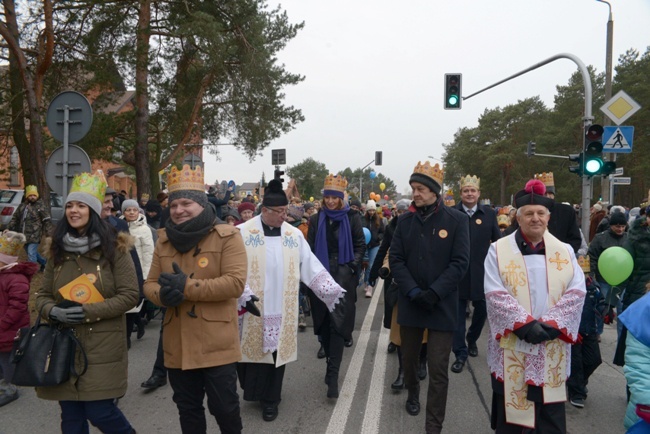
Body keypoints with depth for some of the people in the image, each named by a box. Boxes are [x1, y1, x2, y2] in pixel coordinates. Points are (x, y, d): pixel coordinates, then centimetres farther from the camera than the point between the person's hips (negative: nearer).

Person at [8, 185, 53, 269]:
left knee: (31, 254, -11)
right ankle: (44, 262, 41)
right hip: (24, 235, 7)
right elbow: (15, 218, 17)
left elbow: (47, 220, -7)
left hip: (34, 236, -7)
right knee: (33, 253, 19)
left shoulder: (40, 206, -5)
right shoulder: (22, 206, 11)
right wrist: (8, 229, 9)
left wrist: (48, 232, -12)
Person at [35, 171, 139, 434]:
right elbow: (42, 295, 12)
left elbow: (130, 295, -10)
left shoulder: (113, 248, -7)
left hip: (103, 347, -4)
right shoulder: (58, 250, 7)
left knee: (99, 412, -1)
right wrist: (53, 312, -11)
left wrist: (88, 312, -18)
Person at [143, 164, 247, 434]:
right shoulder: (164, 240, 9)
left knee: (224, 407, 7)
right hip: (178, 346, 5)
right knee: (187, 409, 20)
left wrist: (186, 287, -23)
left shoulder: (226, 236, -9)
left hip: (216, 344, -5)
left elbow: (235, 282, -19)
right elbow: (150, 284, 10)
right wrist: (162, 294, -15)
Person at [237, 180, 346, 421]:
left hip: (282, 308, 2)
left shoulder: (294, 235, 4)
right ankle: (254, 391, 30)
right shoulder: (243, 233, -5)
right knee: (255, 347, 7)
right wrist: (243, 293, -20)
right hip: (252, 308, -2)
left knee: (276, 349, 6)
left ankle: (270, 398, 20)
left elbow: (310, 265, 5)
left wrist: (330, 287, -3)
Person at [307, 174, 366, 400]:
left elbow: (360, 245, 5)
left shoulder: (352, 218, 2)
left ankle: (333, 375, -5)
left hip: (343, 277, -3)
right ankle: (331, 364, 28)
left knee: (338, 322, -7)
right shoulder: (316, 219, 8)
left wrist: (352, 266, -8)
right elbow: (310, 248, 9)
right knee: (324, 322, 9)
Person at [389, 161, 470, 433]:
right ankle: (412, 393, 47)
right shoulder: (405, 221, 3)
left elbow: (460, 263, -8)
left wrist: (434, 293, -17)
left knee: (438, 369, -1)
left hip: (442, 305, -3)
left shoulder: (457, 220, -5)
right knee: (409, 358, 18)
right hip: (409, 303, 3)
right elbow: (395, 259, 0)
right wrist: (413, 291, -13)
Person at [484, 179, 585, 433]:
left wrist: (550, 325, -14)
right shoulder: (499, 250, -2)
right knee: (509, 411, 9)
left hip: (552, 350, 2)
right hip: (512, 348, -2)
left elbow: (576, 292, -2)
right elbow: (496, 295, -10)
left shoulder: (564, 252, 7)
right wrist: (526, 324, -19)